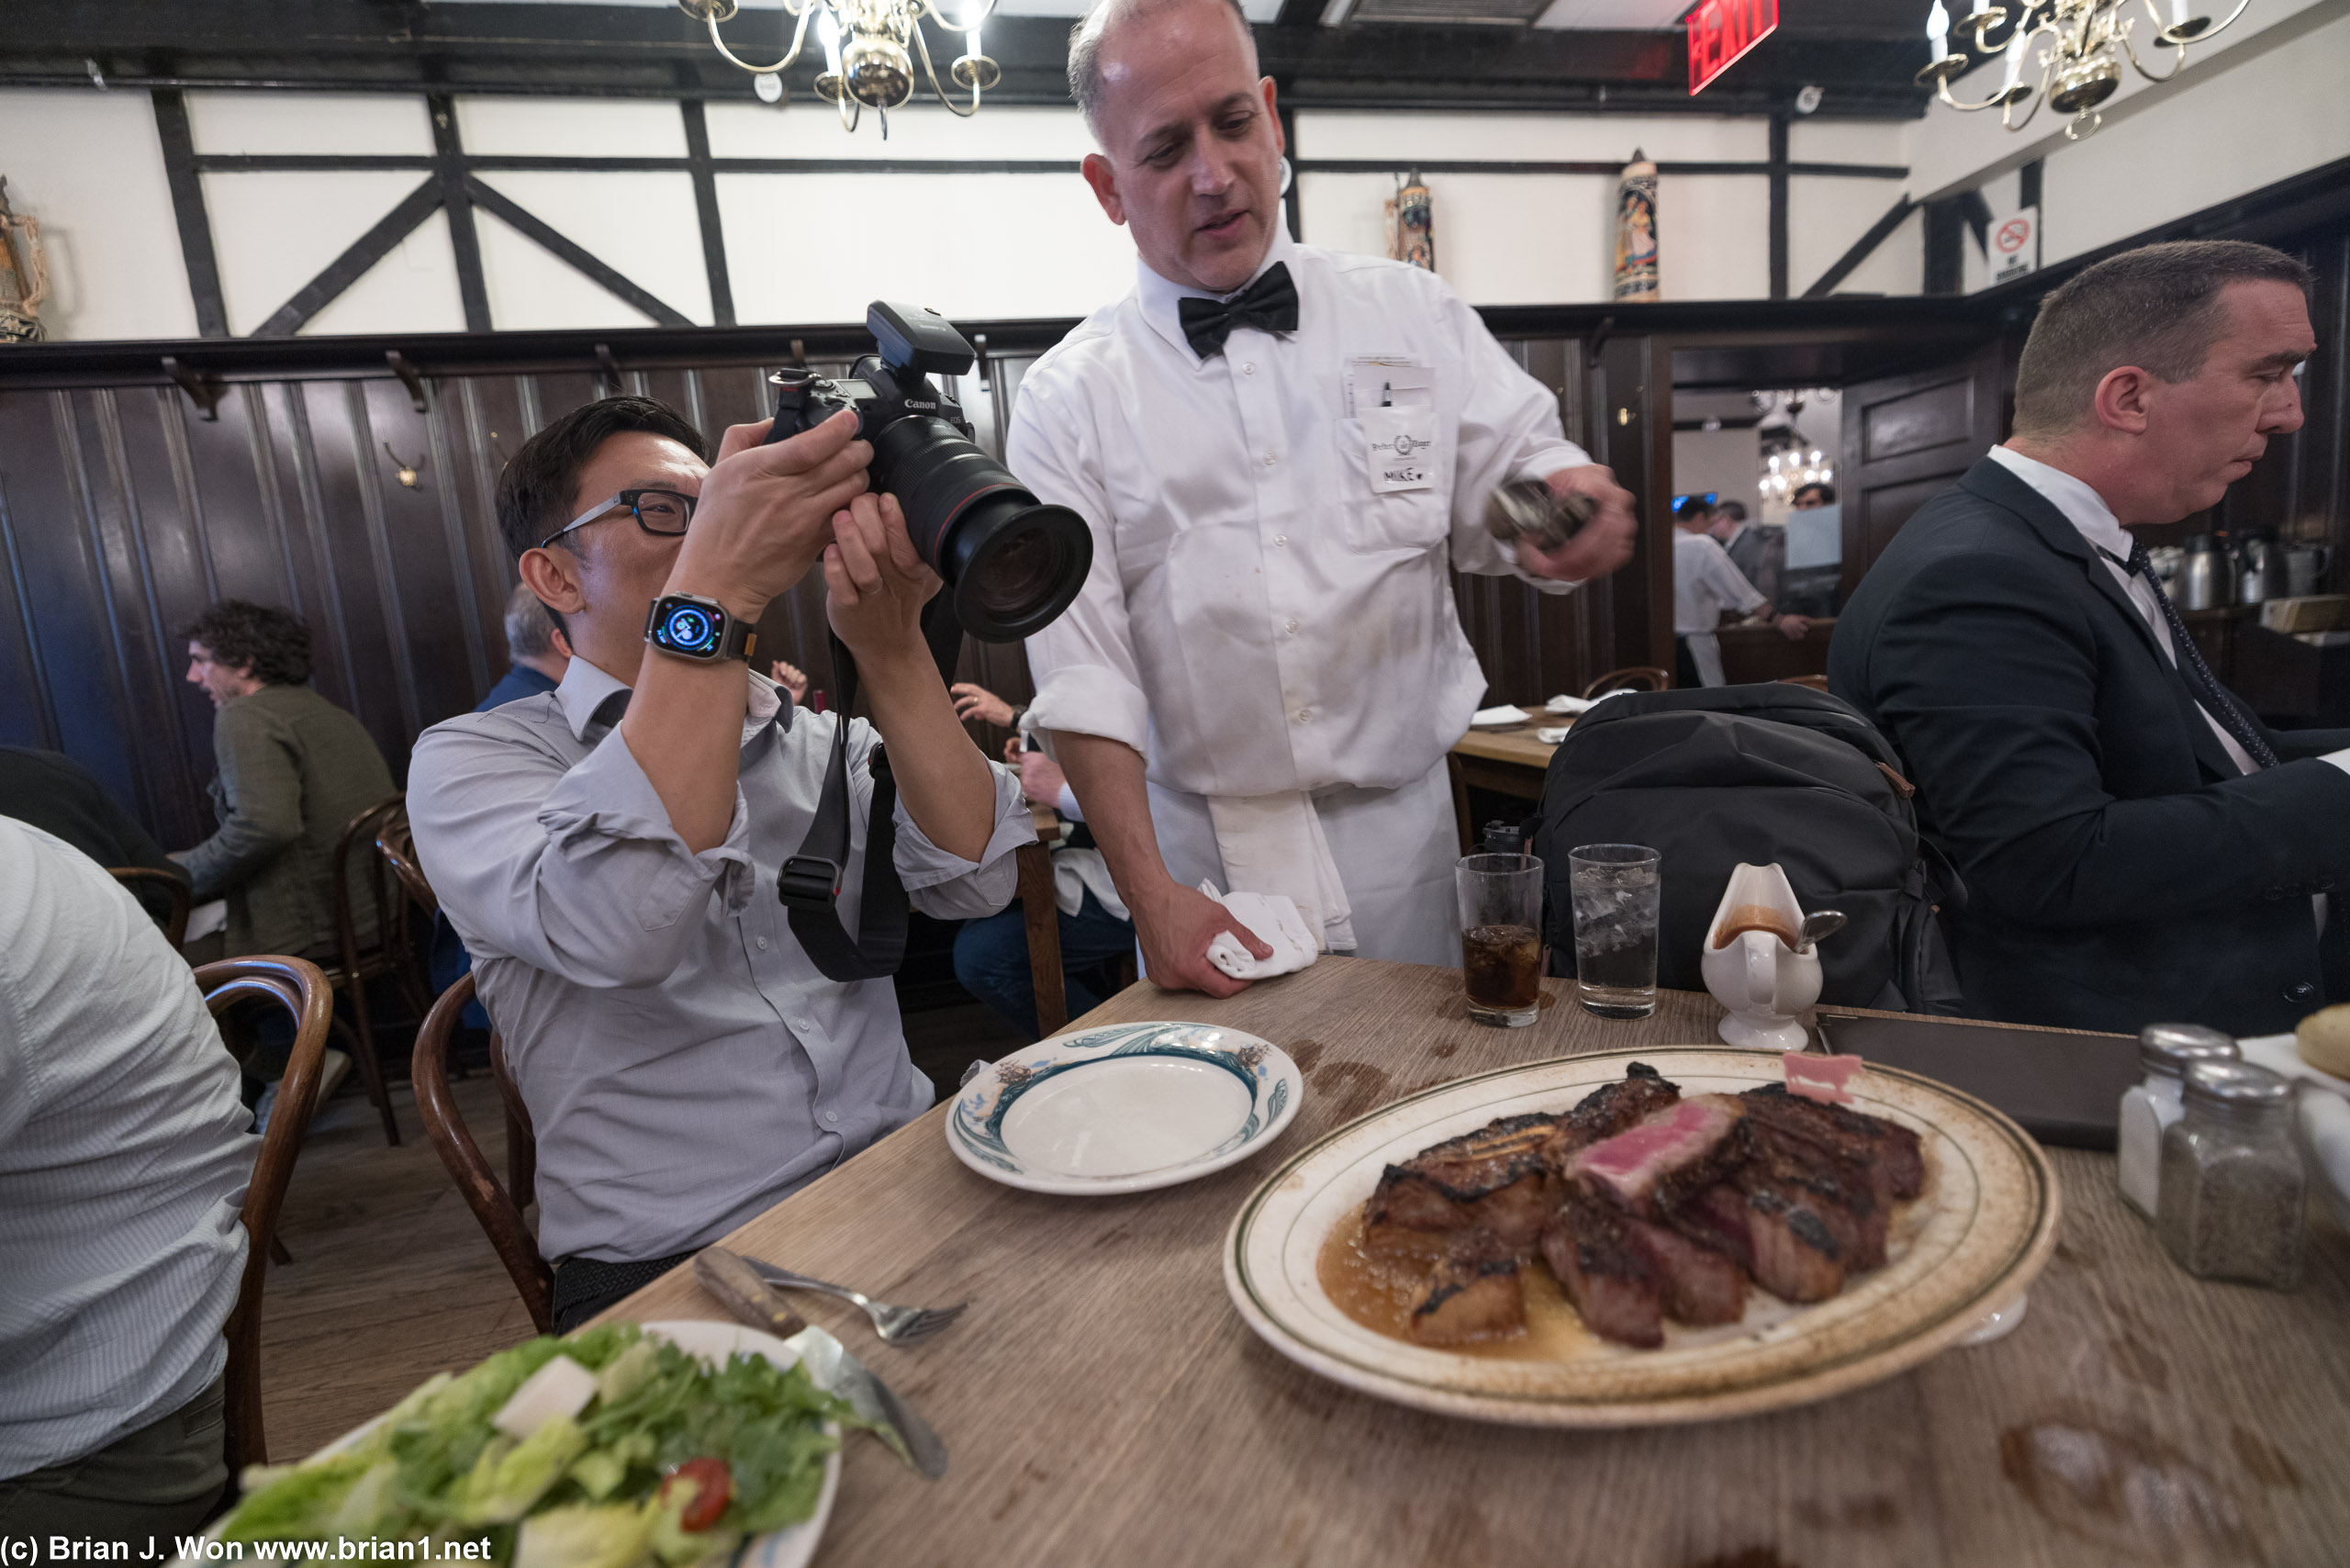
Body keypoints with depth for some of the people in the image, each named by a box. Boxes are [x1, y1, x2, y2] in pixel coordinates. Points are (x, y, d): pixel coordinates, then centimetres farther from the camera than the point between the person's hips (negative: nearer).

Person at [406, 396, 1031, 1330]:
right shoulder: (471, 760, 0)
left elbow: (975, 879, -6)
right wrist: (715, 591, -24)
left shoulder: (823, 742, 12)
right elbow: (614, 930, -24)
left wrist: (890, 647, -16)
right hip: (671, 1269, -4)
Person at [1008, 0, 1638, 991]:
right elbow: (1079, 666, -8)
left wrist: (1572, 501, -21)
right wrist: (1148, 892, -16)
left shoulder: (1413, 317, 5)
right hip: (1199, 852, -1)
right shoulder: (1066, 400, -1)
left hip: (1396, 833, 2)